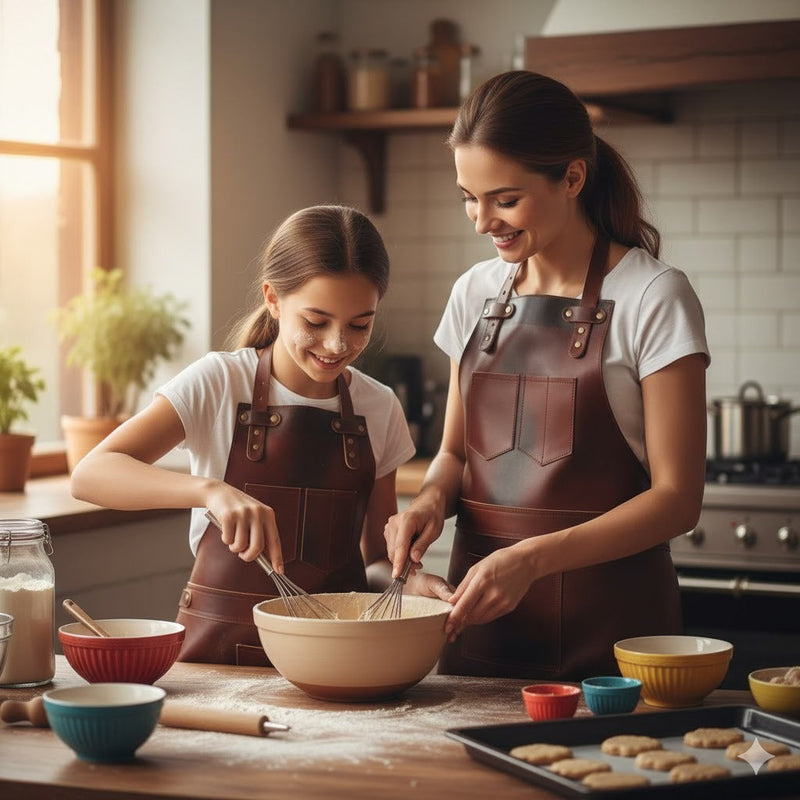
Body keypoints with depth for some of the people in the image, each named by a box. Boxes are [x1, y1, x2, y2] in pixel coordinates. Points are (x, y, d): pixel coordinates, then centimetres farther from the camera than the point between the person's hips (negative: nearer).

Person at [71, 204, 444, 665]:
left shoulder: (380, 408, 9)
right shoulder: (220, 382, -2)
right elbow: (91, 474, -13)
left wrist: (410, 580, -8)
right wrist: (211, 490, -28)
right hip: (223, 643, -4)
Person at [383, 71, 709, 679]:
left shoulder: (652, 298, -10)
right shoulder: (476, 293, 7)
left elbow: (677, 498, -12)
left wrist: (531, 559, -21)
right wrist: (433, 499, -5)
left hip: (608, 620, -5)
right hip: (481, 613, 5)